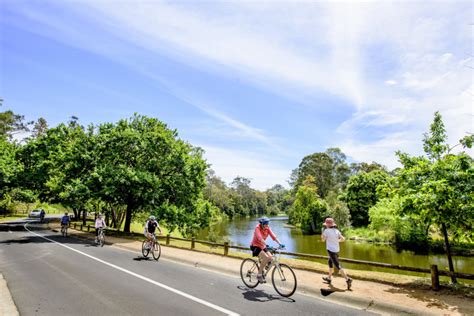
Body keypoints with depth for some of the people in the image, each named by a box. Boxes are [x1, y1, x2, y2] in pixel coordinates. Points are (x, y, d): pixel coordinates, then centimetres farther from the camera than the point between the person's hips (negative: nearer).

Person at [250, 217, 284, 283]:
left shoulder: (267, 228, -3)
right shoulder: (257, 228, -21)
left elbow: (273, 236, -11)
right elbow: (260, 238, -34)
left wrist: (280, 244, -24)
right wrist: (267, 245, -45)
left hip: (262, 246, 7)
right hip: (255, 246, -7)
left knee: (271, 258, -12)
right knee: (265, 257, -27)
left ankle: (261, 270, 11)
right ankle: (259, 275, -11)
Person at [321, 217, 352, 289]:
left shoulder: (326, 231, -15)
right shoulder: (336, 230, 2)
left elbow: (323, 239, -2)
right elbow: (343, 239, -1)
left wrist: (323, 230, 3)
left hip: (331, 250, -8)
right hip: (337, 250, 8)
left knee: (338, 266, -5)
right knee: (330, 262, 23)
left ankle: (347, 279, -14)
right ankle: (329, 278, 34)